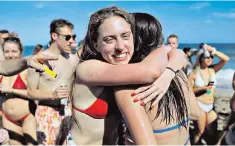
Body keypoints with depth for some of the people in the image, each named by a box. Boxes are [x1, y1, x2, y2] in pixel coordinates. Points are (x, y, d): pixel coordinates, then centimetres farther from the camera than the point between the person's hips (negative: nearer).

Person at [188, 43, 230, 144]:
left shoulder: (213, 70, 2)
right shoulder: (194, 73, -10)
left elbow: (226, 59, -8)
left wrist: (213, 51, -16)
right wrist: (202, 88, -19)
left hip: (211, 106, 5)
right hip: (199, 105, -5)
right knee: (200, 132, 4)